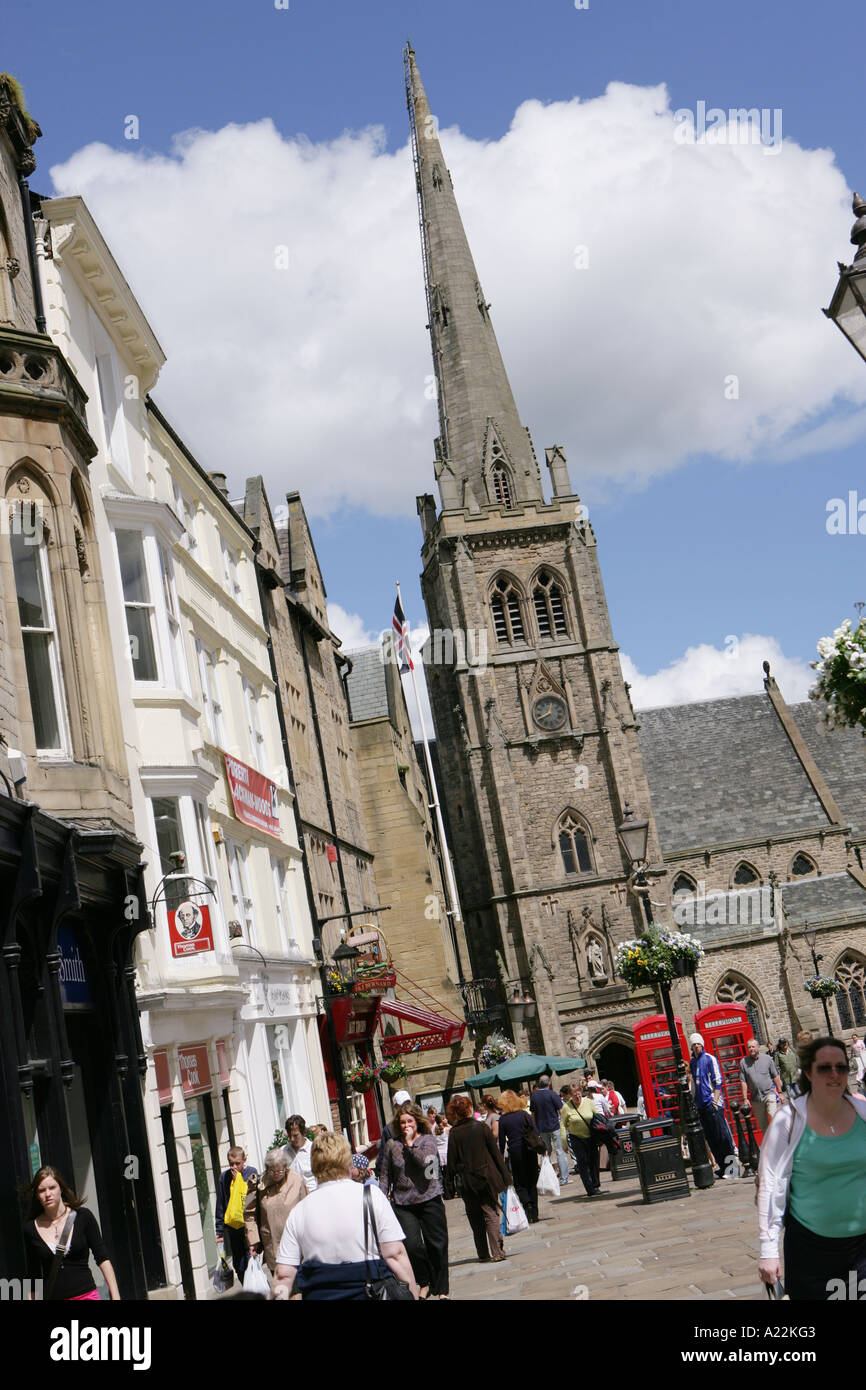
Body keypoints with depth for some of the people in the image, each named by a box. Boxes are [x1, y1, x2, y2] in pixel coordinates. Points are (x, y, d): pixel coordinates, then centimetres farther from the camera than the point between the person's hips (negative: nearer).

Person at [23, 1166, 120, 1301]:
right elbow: (34, 1276, 10)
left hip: (86, 1295, -1)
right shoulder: (31, 1228, 3)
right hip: (52, 1297, 1)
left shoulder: (83, 1217, 2)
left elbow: (103, 1259, 2)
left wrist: (115, 1296, -3)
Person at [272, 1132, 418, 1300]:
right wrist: (413, 1295, -1)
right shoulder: (371, 1195, -5)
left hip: (318, 1295, 3)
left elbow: (284, 1274, -2)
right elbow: (395, 1254, -8)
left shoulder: (298, 1212, 1)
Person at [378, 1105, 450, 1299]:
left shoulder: (428, 1140, 1)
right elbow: (385, 1175, 11)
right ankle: (425, 1283, 11)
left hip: (429, 1200, -1)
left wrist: (410, 1144, -11)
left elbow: (425, 1162, -17)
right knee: (412, 1245, -12)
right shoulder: (392, 1145, 7)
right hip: (402, 1203, 1)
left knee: (437, 1244, 3)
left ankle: (441, 1289, 16)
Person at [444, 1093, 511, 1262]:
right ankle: (497, 1252, -5)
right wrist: (505, 1176, 3)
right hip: (486, 1177, -1)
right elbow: (496, 1153, -2)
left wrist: (453, 1180, 6)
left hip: (466, 1182, 1)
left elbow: (452, 1160, -4)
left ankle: (483, 1254, 14)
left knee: (475, 1219, 11)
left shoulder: (454, 1133, -6)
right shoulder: (482, 1127, -6)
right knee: (491, 1214, 3)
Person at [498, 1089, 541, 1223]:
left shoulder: (502, 1119, -3)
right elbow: (536, 1133, -2)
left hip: (515, 1152, -2)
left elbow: (502, 1141, -1)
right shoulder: (524, 1114, 1)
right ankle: (534, 1214, 10)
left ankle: (527, 1204, -18)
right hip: (530, 1151, 2)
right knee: (532, 1182, 11)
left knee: (520, 1183, 7)